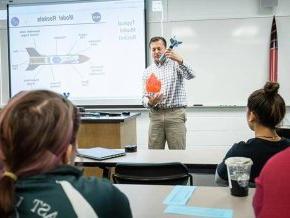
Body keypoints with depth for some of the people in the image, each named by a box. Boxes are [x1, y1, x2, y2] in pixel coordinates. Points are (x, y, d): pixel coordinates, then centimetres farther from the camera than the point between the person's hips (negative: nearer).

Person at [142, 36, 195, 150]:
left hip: (175, 114, -3)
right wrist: (150, 102, -15)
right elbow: (145, 97, 9)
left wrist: (180, 60, -35)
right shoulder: (147, 72, 12)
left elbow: (190, 75, -17)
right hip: (156, 115, 3)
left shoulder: (175, 64, 3)